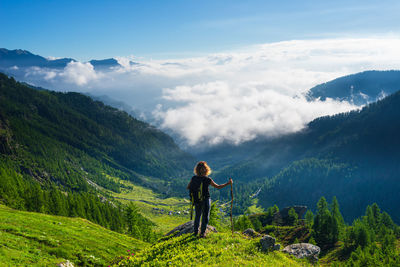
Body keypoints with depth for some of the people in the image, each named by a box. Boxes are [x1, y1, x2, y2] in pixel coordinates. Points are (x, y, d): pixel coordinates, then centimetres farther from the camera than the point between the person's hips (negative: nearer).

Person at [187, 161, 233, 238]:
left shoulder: (194, 178, -8)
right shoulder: (207, 180, -18)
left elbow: (188, 187, 4)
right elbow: (218, 187, -9)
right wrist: (228, 183, 0)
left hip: (196, 200, 4)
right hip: (205, 200, -4)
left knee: (197, 215, 22)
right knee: (205, 216, 12)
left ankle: (196, 231, 31)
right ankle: (202, 233, 13)